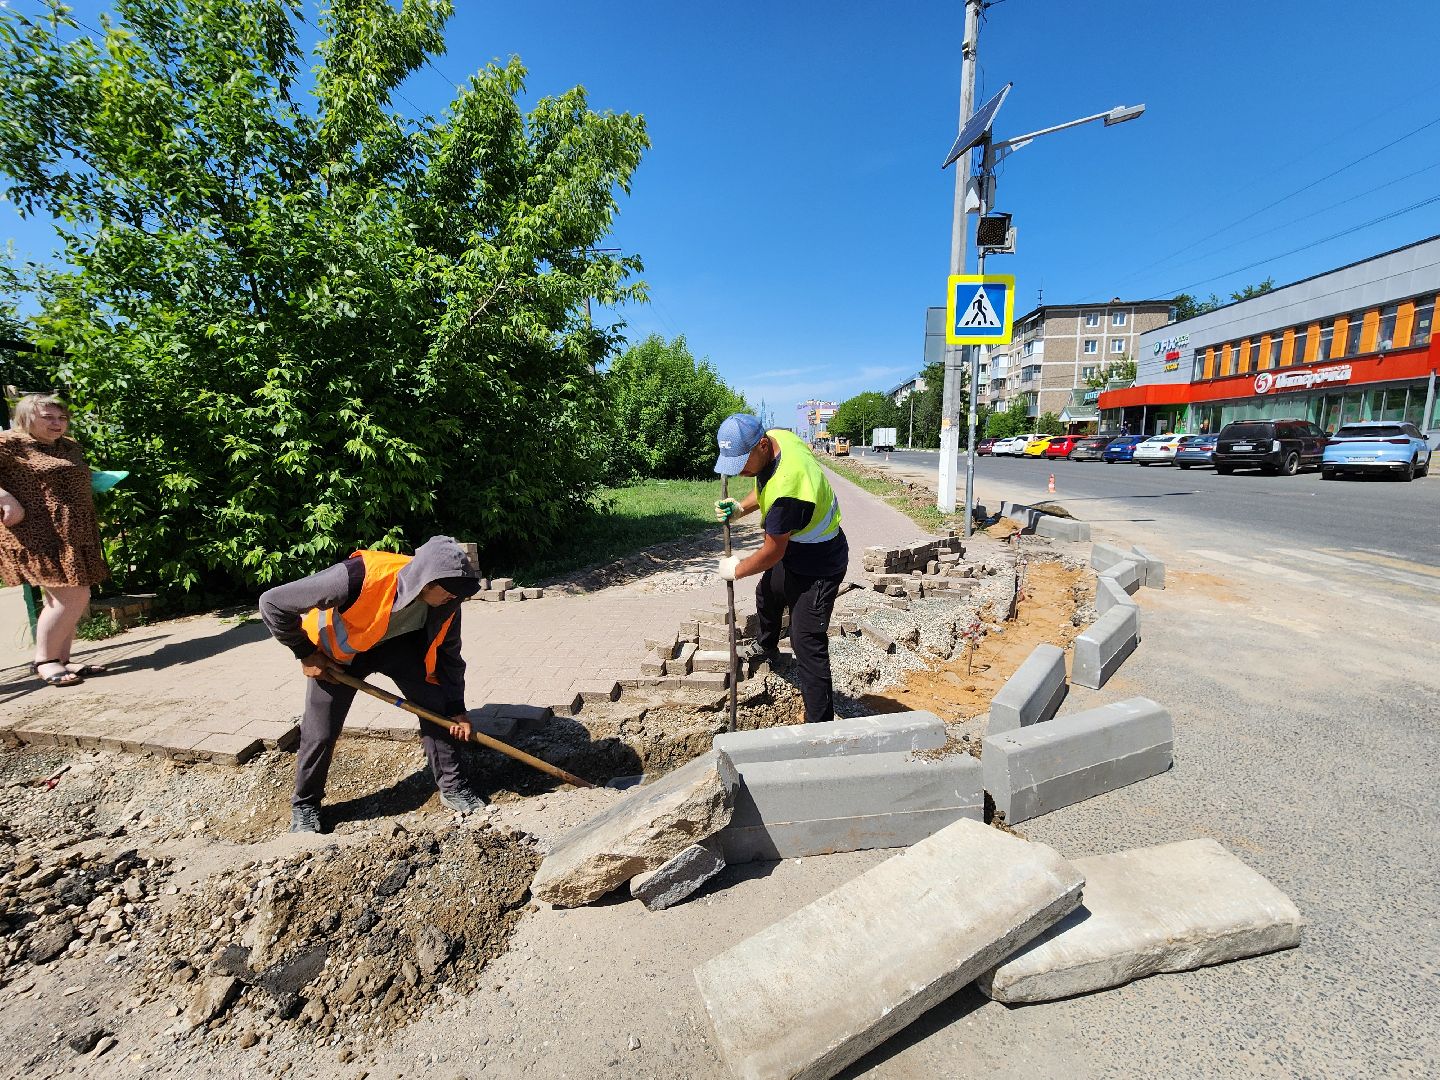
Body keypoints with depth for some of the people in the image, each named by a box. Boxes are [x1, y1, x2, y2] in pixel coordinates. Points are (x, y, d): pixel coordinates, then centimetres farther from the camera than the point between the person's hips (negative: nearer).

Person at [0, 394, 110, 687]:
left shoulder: (71, 447, 18)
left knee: (77, 599, 8)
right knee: (71, 596, -15)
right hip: (37, 535, -8)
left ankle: (61, 660, 17)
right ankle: (44, 660, 1)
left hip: (74, 535, 8)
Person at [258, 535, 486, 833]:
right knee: (320, 732, -1)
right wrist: (306, 654, -20)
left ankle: (452, 786, 8)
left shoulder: (446, 601, -28)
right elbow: (272, 603, -29)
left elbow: (448, 653, -9)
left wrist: (456, 708, -8)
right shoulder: (357, 578, -44)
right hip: (337, 651, -3)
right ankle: (304, 806, 27)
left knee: (438, 704, -9)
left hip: (398, 644, 3)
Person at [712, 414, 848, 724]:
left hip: (818, 568, -10)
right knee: (767, 594, 33)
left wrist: (737, 570, -10)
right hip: (794, 554, 10)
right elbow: (766, 488, 10)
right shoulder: (778, 437, -12)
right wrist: (741, 508, -6)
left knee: (807, 645, -9)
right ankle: (767, 647, 62)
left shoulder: (786, 488, -40)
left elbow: (773, 552, -26)